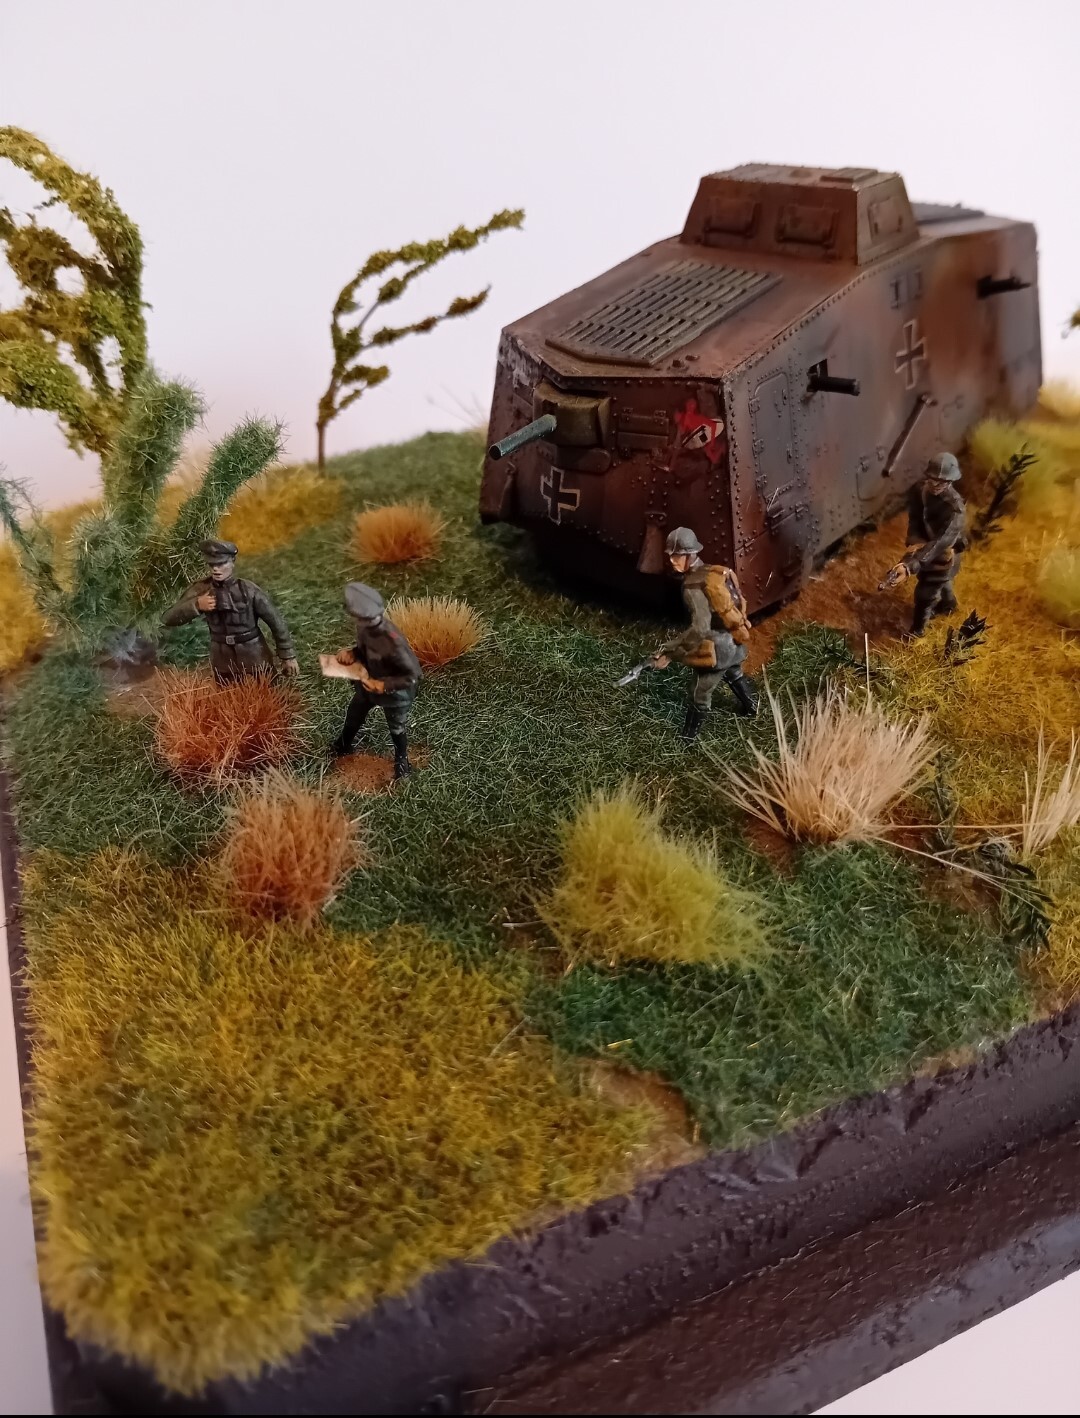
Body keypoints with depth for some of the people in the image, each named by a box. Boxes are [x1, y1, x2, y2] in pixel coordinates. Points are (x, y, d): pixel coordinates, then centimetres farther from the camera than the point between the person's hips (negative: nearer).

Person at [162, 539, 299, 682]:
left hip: (255, 655, -2)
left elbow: (276, 621, -7)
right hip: (223, 660, 2)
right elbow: (169, 618, -8)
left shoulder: (248, 589, -14)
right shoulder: (200, 590, -8)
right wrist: (196, 605, -25)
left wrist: (288, 656, -5)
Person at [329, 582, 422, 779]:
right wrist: (350, 653, -20)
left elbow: (412, 676, -32)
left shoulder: (394, 643, -43)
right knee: (354, 715, 30)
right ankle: (343, 745, 60)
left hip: (395, 690, -6)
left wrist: (382, 686, -32)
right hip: (369, 681, 6)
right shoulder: (365, 626, -22)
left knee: (397, 727, 22)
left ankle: (402, 759, 53)